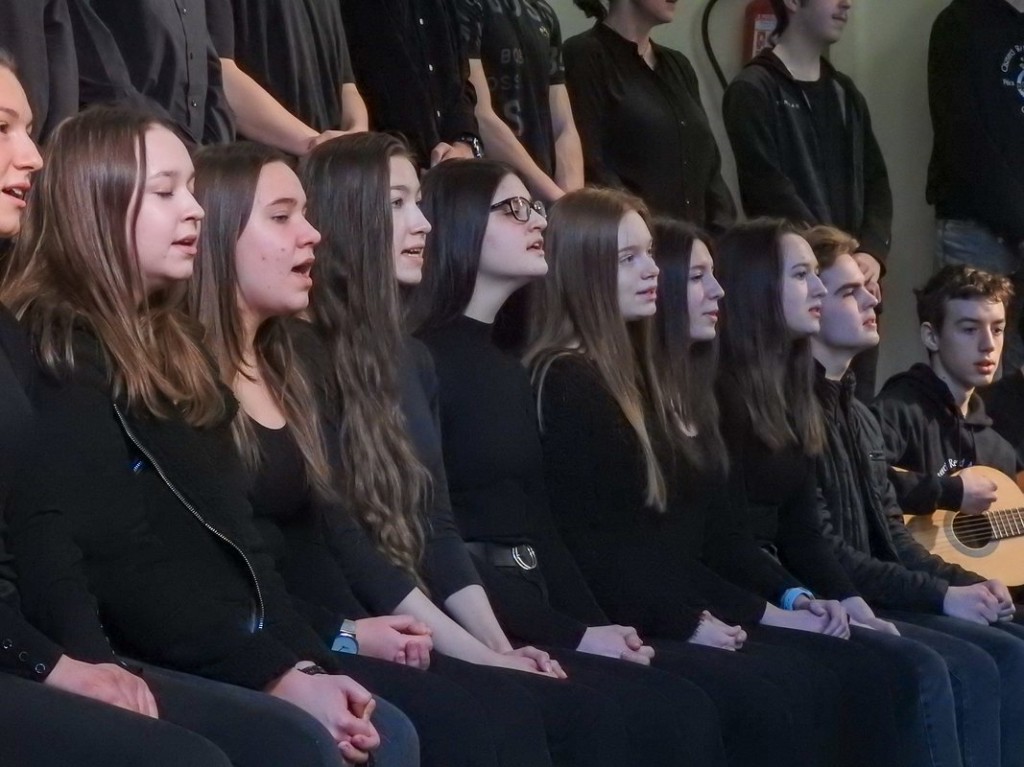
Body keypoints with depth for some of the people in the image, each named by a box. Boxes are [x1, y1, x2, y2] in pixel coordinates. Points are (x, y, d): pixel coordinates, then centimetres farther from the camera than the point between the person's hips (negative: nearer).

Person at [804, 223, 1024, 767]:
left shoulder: (858, 416, 19)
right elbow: (821, 551, -17)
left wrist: (965, 582, 1)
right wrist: (940, 596, -15)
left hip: (874, 596, 9)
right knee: (972, 669, -22)